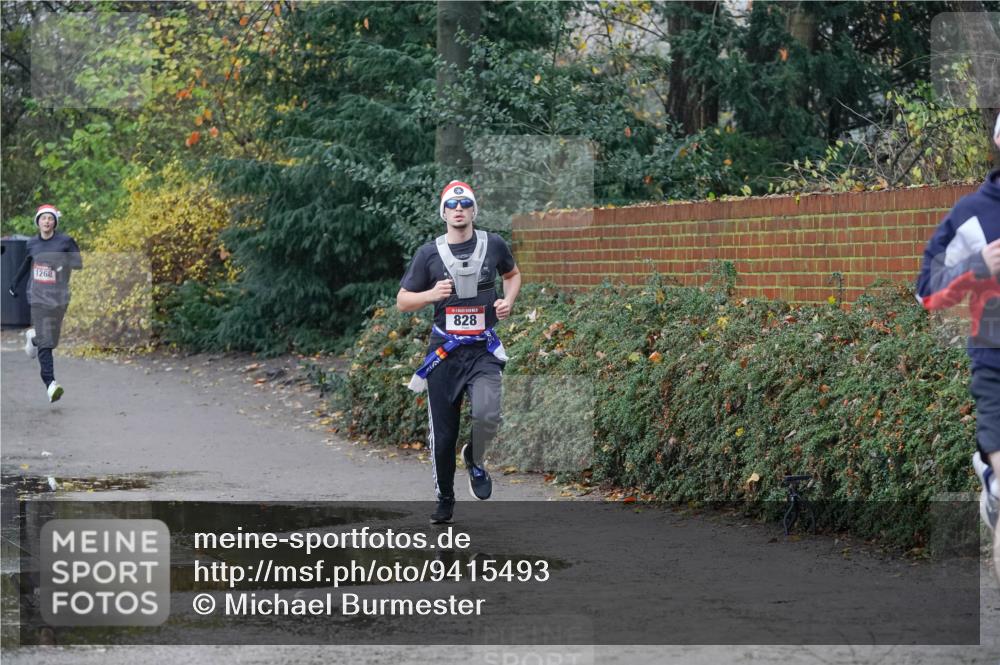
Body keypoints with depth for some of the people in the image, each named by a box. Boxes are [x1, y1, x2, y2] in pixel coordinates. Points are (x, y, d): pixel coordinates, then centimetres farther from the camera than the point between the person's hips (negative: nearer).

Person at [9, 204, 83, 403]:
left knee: (51, 340, 7)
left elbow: (78, 265, -4)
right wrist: (15, 283, 35)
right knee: (45, 343, -10)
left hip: (59, 299, -1)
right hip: (38, 298, 1)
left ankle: (32, 337, 41)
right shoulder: (33, 244, 8)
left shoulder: (65, 242, -2)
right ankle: (50, 384, -12)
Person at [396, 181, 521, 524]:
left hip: (483, 350, -1)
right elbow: (402, 301, 6)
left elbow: (513, 274, 23)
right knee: (442, 434, 4)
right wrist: (432, 294, -13)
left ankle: (475, 460, 7)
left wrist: (508, 301, 3)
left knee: (487, 415, -25)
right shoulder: (429, 254, 1)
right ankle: (445, 500, 23)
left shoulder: (493, 245, 2)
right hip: (445, 351, 1)